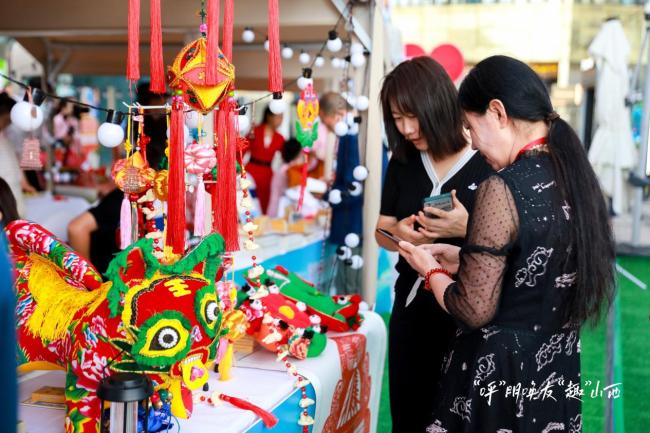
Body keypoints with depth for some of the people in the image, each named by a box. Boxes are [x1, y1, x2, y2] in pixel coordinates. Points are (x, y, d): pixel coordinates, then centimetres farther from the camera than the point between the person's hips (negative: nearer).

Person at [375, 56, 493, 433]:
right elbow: (382, 230, 11)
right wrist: (399, 234, -11)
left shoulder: (490, 163, -13)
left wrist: (468, 228, -27)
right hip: (412, 309, 5)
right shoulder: (403, 163, 4)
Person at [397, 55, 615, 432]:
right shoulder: (575, 175, 1)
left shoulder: (503, 189, -23)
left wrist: (431, 270, -3)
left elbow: (474, 311, -20)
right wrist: (463, 260, 11)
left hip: (499, 376, -7)